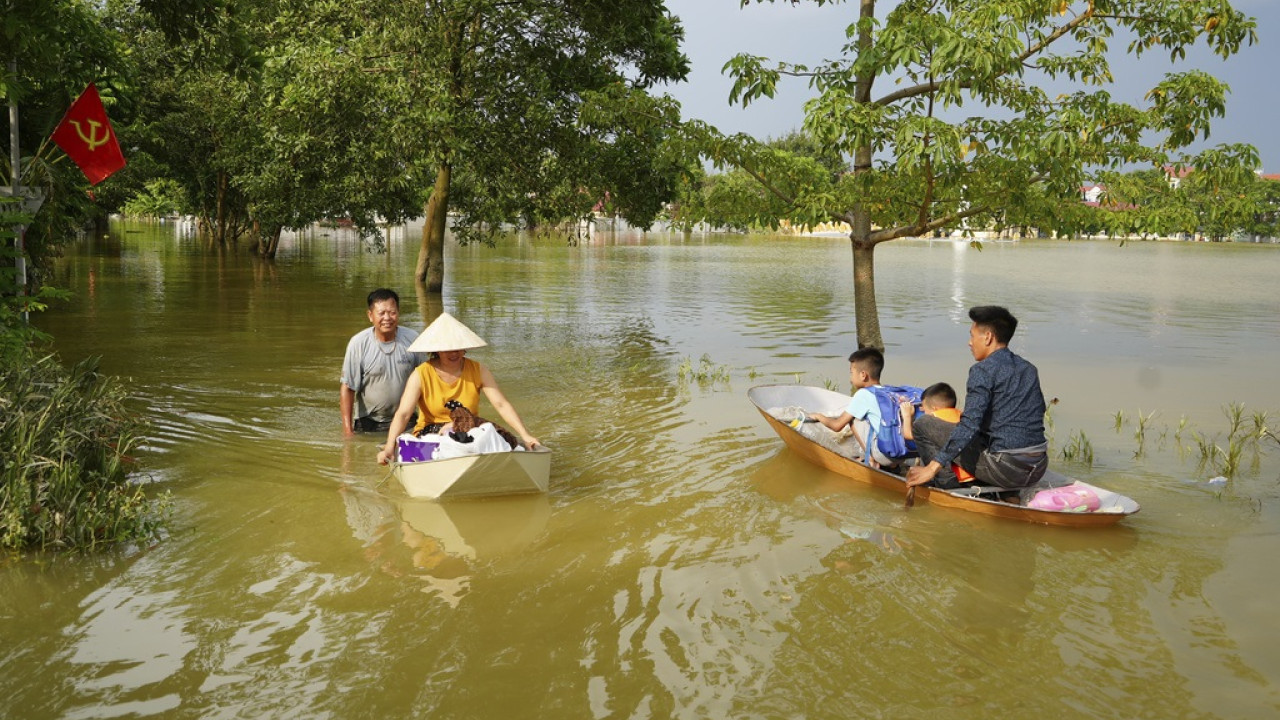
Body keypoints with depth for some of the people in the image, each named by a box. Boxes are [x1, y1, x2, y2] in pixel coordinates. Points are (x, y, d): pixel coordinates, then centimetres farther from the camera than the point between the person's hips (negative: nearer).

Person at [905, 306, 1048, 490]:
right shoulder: (1029, 369, 13)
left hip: (1006, 470, -8)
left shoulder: (983, 370, -9)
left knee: (923, 426, 0)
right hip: (1039, 468, 8)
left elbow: (969, 425, -18)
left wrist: (932, 468, -20)